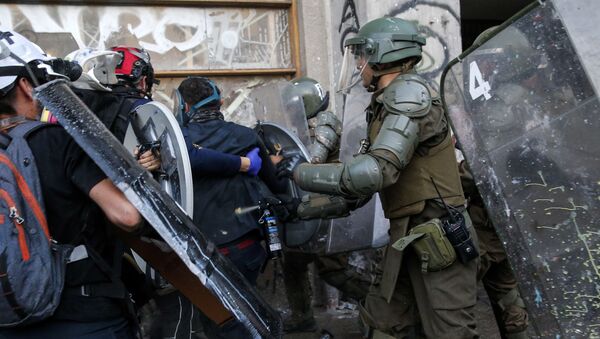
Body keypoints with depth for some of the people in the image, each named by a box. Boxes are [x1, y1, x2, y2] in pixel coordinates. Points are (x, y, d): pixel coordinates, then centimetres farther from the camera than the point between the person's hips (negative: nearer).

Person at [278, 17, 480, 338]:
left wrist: (302, 172, -14)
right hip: (407, 238, 9)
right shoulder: (384, 106, 14)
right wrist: (299, 208, 15)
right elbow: (354, 191, 15)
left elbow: (372, 173, -25)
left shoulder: (410, 92, -13)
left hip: (438, 237, -9)